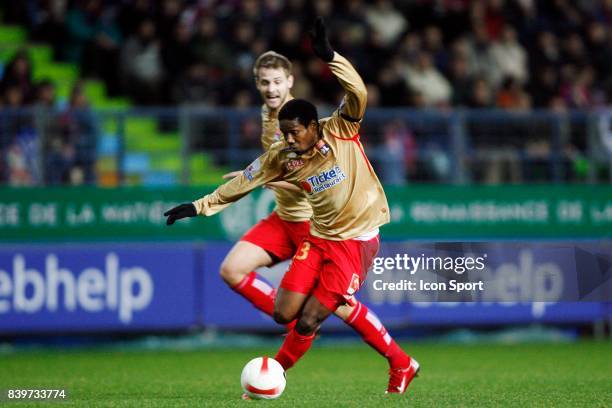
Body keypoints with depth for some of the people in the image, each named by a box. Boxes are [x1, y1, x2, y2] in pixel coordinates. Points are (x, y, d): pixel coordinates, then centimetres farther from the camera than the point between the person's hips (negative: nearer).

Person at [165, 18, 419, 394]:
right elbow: (245, 181, 9)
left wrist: (330, 57, -39)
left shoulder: (341, 132, -12)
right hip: (318, 237, 6)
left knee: (308, 321, -11)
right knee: (284, 314, -4)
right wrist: (200, 206, 10)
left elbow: (358, 95, -28)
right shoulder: (283, 157, 0)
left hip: (357, 241, -6)